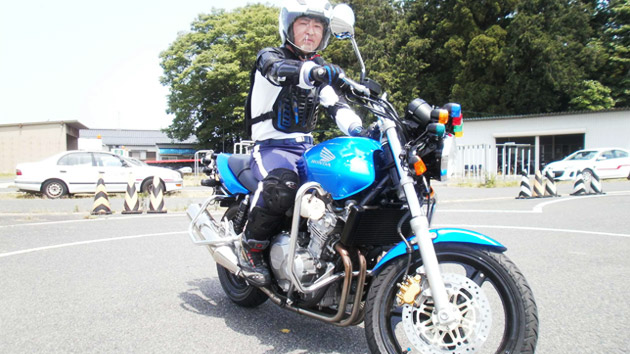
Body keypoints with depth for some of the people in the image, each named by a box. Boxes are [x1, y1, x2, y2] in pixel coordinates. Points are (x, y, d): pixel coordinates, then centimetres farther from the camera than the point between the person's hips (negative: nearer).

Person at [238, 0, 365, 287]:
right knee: (282, 184, -38)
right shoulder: (269, 57, -2)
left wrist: (358, 130, -16)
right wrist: (314, 71, -50)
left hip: (307, 149, 6)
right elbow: (281, 69, -27)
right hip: (271, 147, -6)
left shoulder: (320, 69, 18)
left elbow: (335, 104, 5)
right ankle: (250, 245, -14)